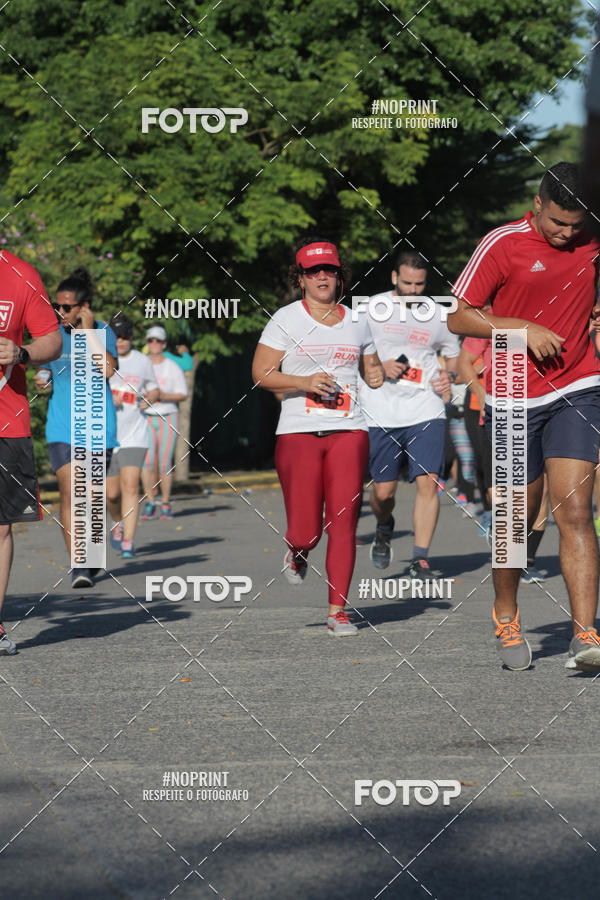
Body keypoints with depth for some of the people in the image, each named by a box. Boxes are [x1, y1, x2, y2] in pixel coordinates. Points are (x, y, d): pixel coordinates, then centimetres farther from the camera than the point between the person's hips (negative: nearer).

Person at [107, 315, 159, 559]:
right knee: (111, 493, 4)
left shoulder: (142, 361, 7)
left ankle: (127, 541, -12)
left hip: (134, 436, 0)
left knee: (130, 485, -14)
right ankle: (118, 523, 37)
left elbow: (154, 390, 22)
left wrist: (147, 400, 0)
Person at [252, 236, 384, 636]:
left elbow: (372, 370, 24)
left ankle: (338, 611, 1)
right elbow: (261, 373, -1)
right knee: (305, 533, -5)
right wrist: (305, 382, -15)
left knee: (343, 524, -7)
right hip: (298, 433, -2)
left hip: (349, 431, 2)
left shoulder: (356, 322, 12)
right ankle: (297, 552, 32)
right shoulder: (286, 319, 1)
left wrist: (381, 374, 1)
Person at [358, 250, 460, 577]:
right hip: (381, 413, -1)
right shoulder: (371, 309, 1)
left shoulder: (436, 314, 8)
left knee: (428, 482, -13)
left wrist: (449, 375, 2)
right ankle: (385, 528, 36)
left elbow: (454, 352, 23)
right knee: (384, 491, 1)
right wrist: (379, 367, -11)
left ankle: (421, 558, -6)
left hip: (426, 412, 1)